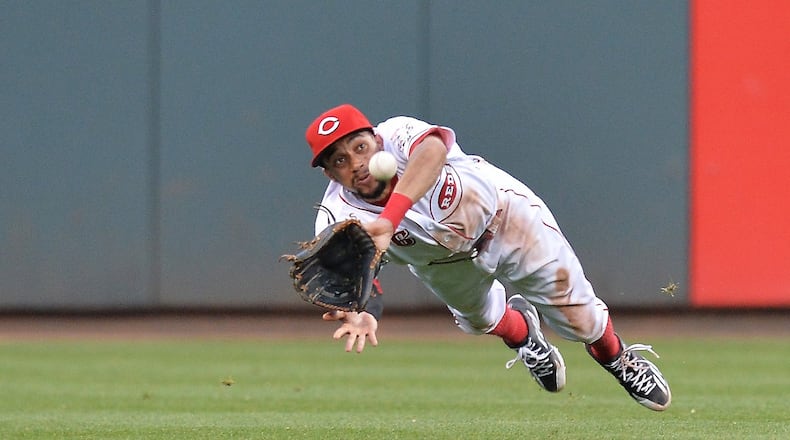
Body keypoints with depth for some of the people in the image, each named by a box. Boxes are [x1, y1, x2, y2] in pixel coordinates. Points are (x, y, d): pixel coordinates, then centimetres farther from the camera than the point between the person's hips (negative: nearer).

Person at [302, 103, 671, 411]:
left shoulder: (399, 135, -40)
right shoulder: (337, 216, -32)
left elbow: (432, 148, -64)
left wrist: (389, 219, -80)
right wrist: (358, 316, -72)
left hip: (504, 216, -3)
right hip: (443, 266, 3)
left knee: (581, 321, 7)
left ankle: (619, 361, 40)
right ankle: (522, 332, 58)